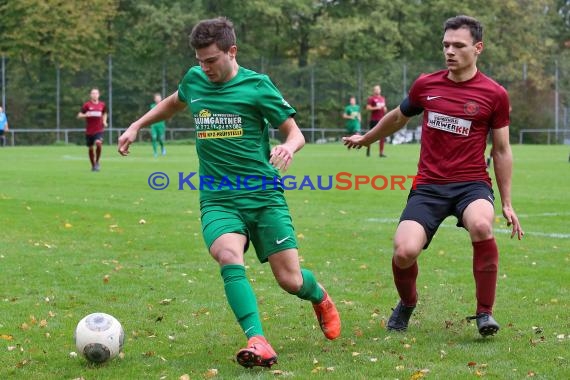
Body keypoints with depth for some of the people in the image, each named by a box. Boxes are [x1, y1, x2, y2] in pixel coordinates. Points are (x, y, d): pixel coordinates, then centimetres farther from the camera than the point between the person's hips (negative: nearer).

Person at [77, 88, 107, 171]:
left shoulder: (102, 105, 6)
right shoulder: (87, 105, -2)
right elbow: (79, 116, -2)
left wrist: (104, 121, 8)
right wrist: (85, 115, -23)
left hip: (99, 130, 0)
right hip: (89, 130, 0)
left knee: (98, 143, -25)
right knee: (90, 148, 6)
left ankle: (97, 162, -5)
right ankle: (93, 166, 26)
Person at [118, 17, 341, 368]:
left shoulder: (256, 85, -5)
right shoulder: (194, 79, 7)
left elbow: (295, 132, 0)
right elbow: (174, 103, 31)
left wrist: (288, 147, -22)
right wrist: (137, 126, 24)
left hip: (264, 196, -2)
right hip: (218, 199, 2)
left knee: (291, 280, -2)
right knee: (229, 257, -30)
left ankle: (320, 297, 35)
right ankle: (258, 342, -36)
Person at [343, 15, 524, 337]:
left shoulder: (494, 94, -1)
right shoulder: (426, 85, 5)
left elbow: (502, 150, 7)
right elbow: (398, 118, 25)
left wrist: (507, 203, 8)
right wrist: (366, 139, 38)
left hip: (472, 183, -2)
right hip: (428, 186, 2)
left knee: (481, 226, -36)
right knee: (405, 252, -20)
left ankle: (485, 312, -15)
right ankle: (407, 304, 17)